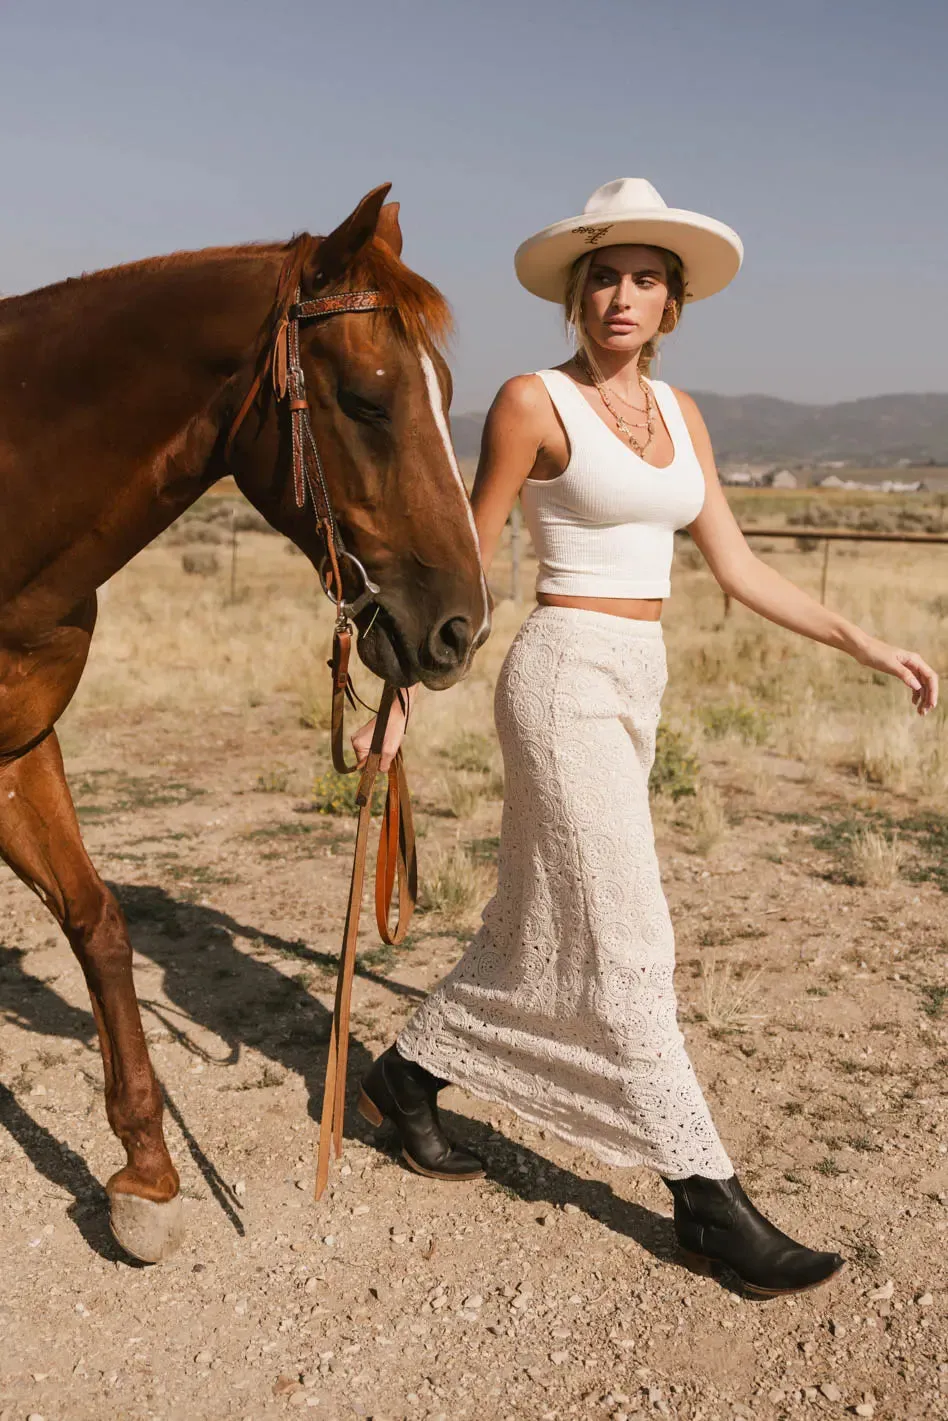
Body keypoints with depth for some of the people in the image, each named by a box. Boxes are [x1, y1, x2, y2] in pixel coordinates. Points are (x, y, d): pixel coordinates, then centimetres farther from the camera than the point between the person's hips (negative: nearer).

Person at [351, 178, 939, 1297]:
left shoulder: (680, 414, 13)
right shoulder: (533, 403, -7)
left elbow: (738, 569, 13)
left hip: (636, 681, 8)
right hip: (566, 674, -8)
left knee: (545, 925, 16)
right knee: (626, 945, -4)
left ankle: (407, 1076, 35)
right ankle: (708, 1203, 5)